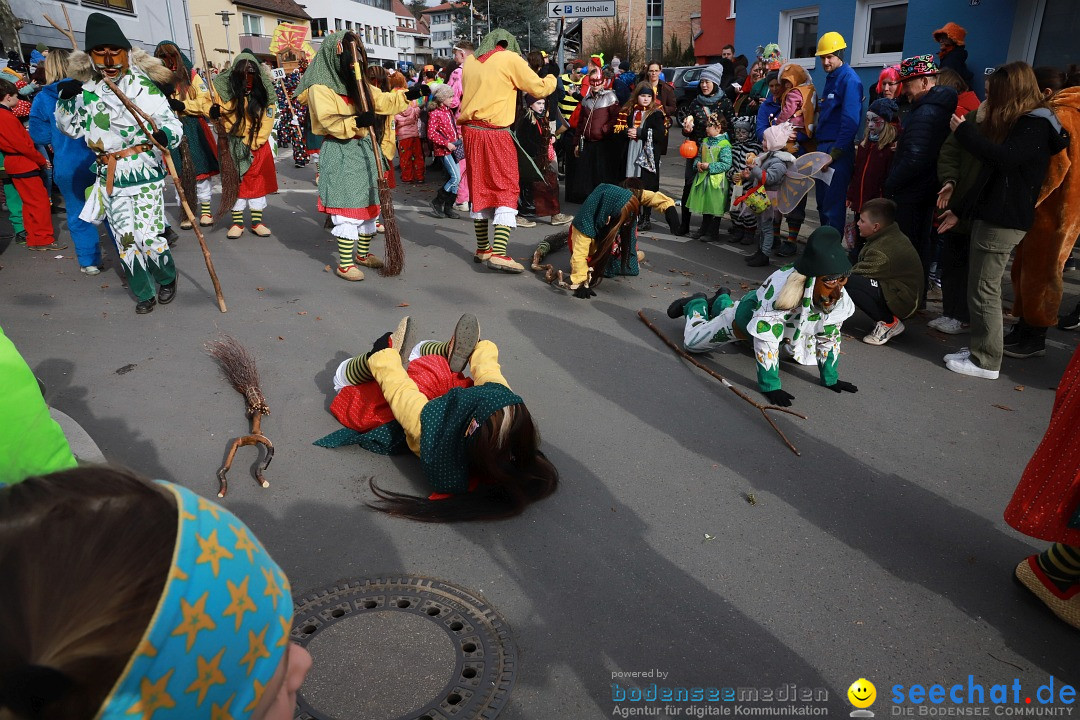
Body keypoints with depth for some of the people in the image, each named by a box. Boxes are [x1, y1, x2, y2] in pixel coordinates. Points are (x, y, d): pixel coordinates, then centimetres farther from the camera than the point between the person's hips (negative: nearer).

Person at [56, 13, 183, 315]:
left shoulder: (143, 87, -6)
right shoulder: (88, 91, 8)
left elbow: (174, 125, -10)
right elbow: (71, 128, 19)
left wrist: (163, 136, -32)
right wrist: (65, 99, 1)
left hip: (144, 175, -5)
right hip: (110, 179, 5)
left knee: (148, 238, -9)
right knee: (124, 240, 7)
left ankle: (167, 279, 21)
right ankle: (144, 294, 22)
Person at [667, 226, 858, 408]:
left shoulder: (839, 298, -31)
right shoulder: (782, 286, -49)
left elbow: (829, 338, -14)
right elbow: (765, 339, -44)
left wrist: (830, 379, -9)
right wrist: (770, 386, -42)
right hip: (747, 316, -6)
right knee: (692, 341, 4)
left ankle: (722, 301, 63)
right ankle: (696, 304, 32)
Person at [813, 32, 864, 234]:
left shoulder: (849, 79, -10)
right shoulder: (830, 77, 17)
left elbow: (850, 120, -18)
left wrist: (834, 153, -20)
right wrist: (820, 147, 13)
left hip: (838, 150, -9)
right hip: (823, 146, 9)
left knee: (833, 205, -6)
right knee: (822, 203, 15)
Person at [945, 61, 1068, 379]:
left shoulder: (1035, 125, -12)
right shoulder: (1024, 122, 18)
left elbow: (1004, 157, -27)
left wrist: (964, 132, -19)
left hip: (1003, 220, -10)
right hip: (992, 214, 10)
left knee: (983, 290, -5)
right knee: (983, 287, 13)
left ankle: (986, 361, 3)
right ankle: (980, 350, 21)